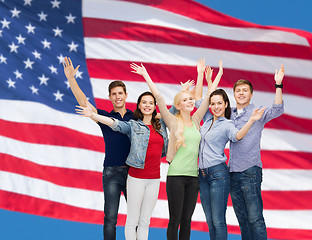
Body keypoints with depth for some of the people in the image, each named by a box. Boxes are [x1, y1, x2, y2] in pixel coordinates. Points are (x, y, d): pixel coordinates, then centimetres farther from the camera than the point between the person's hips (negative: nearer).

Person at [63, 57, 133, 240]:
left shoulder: (136, 117, 9)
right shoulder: (105, 117, 7)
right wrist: (71, 79, -11)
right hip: (112, 172, -1)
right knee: (110, 218, -2)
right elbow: (84, 102, -1)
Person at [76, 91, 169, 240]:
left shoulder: (160, 124, 11)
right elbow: (114, 123, -15)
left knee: (145, 221, 8)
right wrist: (92, 115, -28)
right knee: (132, 220, -2)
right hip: (137, 177, -4)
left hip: (154, 178, 4)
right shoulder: (133, 125, 0)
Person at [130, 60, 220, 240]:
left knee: (186, 220, 8)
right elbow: (159, 99, -6)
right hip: (176, 176, -4)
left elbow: (208, 98, 18)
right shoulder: (173, 122, 0)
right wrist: (146, 76, -7)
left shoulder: (196, 120, 12)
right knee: (175, 220, -2)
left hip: (193, 176, 4)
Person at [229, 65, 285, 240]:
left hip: (250, 171, -5)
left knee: (255, 219, -8)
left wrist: (278, 85, -25)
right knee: (242, 220, 10)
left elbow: (277, 110, -16)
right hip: (233, 172, 5)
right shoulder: (229, 115, 15)